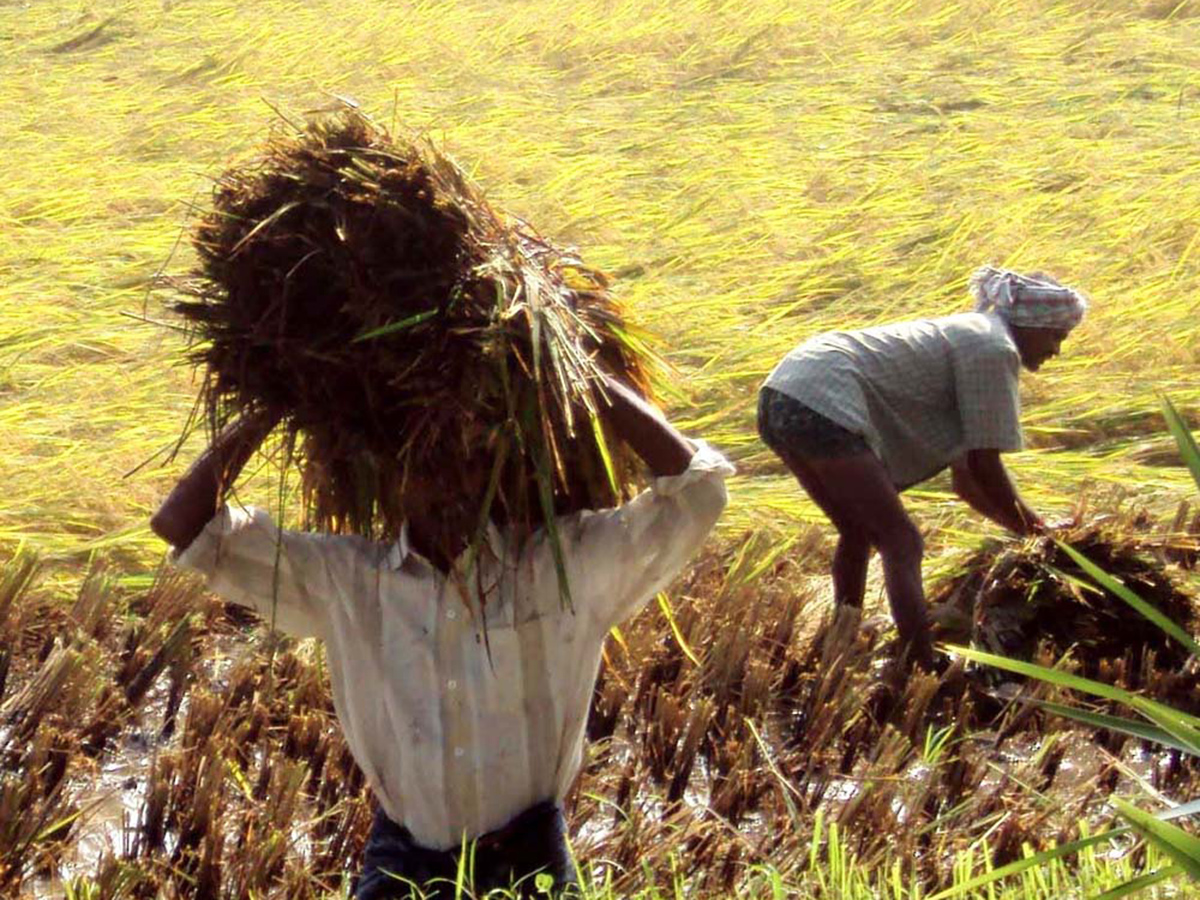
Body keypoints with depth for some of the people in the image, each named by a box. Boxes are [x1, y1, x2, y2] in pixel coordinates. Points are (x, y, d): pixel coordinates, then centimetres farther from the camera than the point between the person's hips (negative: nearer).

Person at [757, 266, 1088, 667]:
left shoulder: (966, 335, 27)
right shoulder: (995, 348, -1)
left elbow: (965, 476, 29)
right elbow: (984, 466, -4)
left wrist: (1030, 525, 26)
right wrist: (1033, 533, 8)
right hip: (825, 405, -10)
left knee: (859, 533, 24)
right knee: (902, 544, -6)